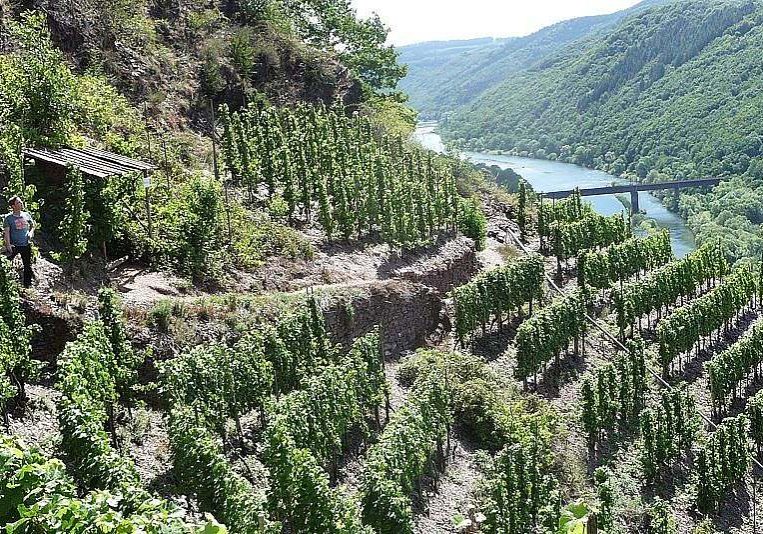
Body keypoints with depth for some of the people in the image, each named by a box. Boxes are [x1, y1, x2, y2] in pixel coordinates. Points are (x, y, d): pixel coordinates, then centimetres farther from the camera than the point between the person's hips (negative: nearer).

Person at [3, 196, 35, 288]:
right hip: (14, 245, -3)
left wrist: (31, 232, -1)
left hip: (26, 245, 3)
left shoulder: (26, 215, 4)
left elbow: (32, 225, 20)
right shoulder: (9, 217, -7)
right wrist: (8, 245, -17)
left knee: (28, 266, 9)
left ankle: (27, 285, 21)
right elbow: (6, 231, -10)